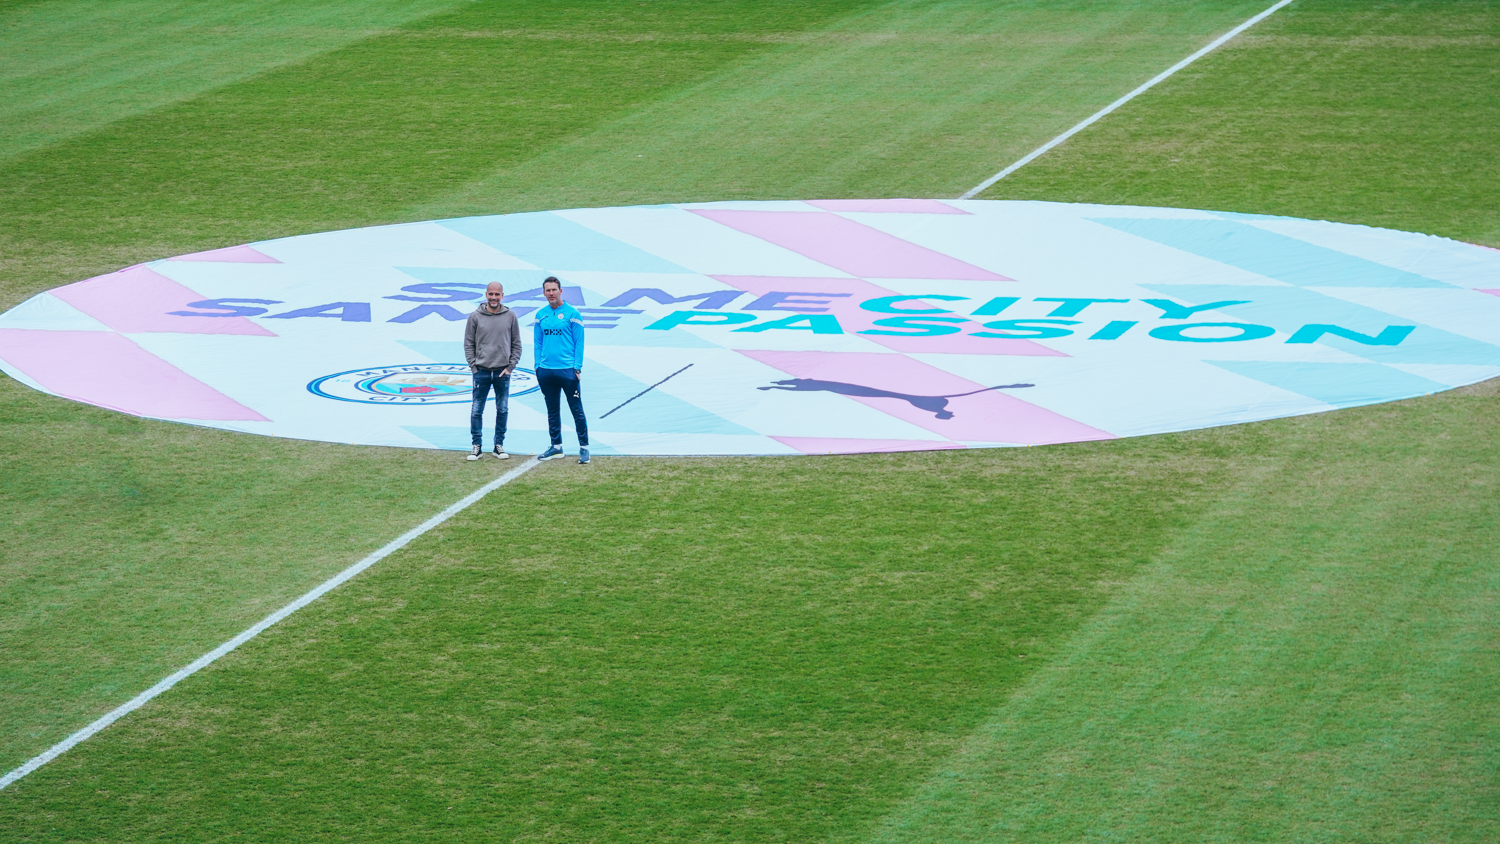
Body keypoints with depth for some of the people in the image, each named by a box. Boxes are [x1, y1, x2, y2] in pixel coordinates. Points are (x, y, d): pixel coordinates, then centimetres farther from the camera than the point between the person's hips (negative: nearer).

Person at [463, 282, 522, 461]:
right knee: (477, 410, 1)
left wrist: (510, 366, -2)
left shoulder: (510, 316, 2)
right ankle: (477, 445, 9)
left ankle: (499, 445, 16)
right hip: (481, 371, -1)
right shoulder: (475, 317, -1)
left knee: (503, 410, 6)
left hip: (503, 372, 1)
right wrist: (473, 366, -5)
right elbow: (468, 343, 3)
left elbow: (516, 344, 6)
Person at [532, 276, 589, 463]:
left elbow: (579, 342, -3)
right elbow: (538, 343, 15)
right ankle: (556, 446, 21)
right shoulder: (541, 315, 10)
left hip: (567, 369, -5)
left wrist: (577, 367, -9)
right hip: (546, 371, 5)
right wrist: (538, 366, 7)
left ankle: (584, 447, 0)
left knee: (577, 410, -3)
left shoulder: (572, 314, -3)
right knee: (552, 411, 12)